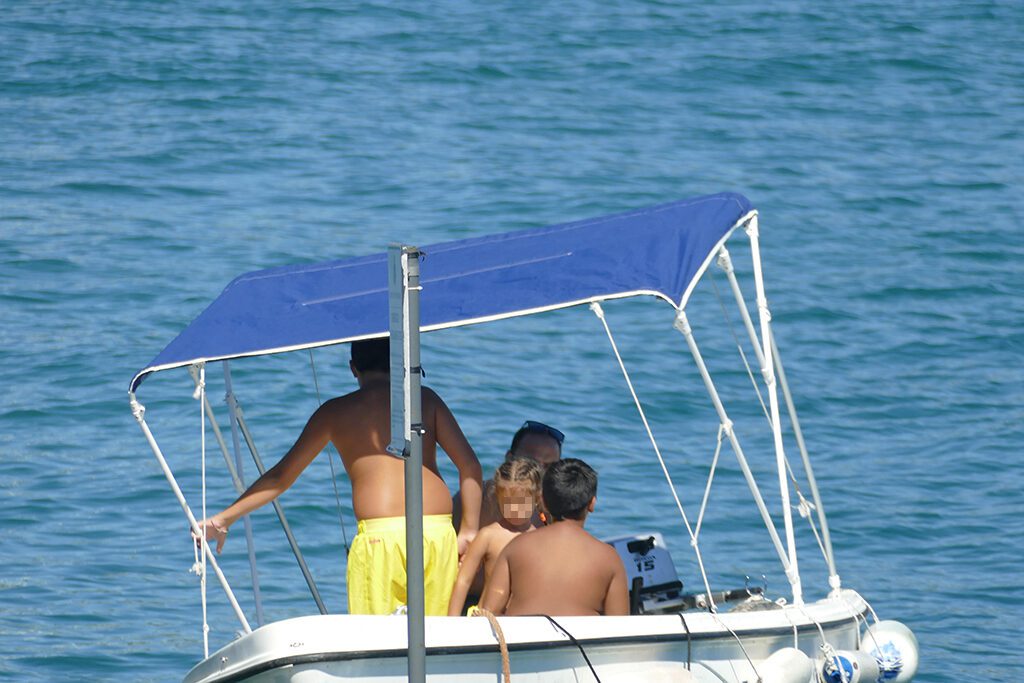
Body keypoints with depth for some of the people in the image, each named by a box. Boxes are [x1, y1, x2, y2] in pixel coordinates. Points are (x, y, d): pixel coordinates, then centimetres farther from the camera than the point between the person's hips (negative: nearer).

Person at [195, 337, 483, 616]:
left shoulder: (335, 412, 13)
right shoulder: (425, 400, 15)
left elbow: (281, 476, 16)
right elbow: (470, 466, 7)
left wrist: (224, 518, 24)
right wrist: (469, 530, 12)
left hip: (380, 535, -2)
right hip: (439, 532, 2)